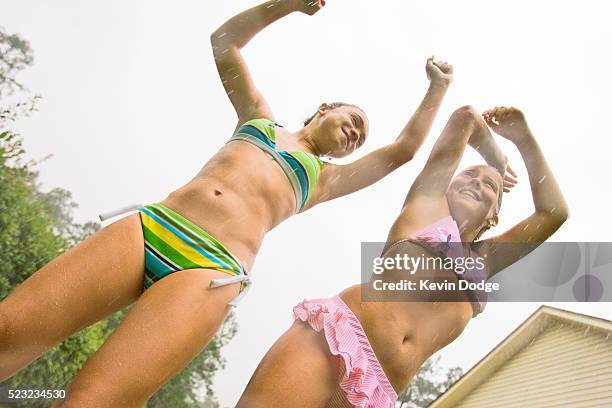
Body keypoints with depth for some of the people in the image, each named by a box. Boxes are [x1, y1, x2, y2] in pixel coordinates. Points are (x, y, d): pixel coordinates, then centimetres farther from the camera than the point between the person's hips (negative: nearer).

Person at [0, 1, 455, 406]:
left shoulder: (323, 178, 27)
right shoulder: (260, 117, 31)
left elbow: (402, 150, 24)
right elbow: (225, 42, 30)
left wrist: (438, 88, 29)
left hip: (211, 272, -3)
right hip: (150, 225, 3)